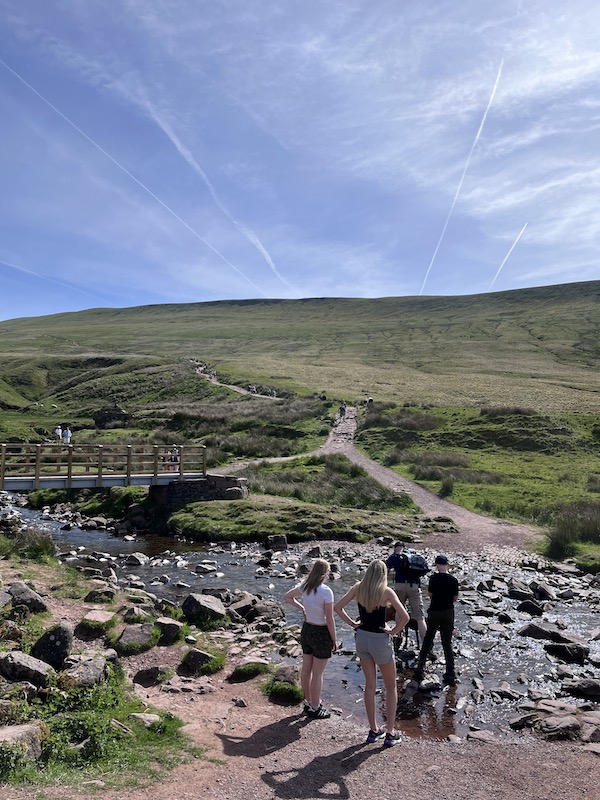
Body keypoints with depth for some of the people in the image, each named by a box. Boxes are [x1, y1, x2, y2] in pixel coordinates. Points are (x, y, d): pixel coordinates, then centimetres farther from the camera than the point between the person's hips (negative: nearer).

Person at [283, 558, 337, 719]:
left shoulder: (304, 586, -5)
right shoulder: (326, 592, -24)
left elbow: (287, 597, 12)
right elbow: (329, 620, -19)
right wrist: (334, 641, -8)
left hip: (306, 629, 7)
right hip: (321, 634, -7)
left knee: (306, 669, 18)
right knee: (317, 673, 8)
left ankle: (309, 703, 36)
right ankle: (315, 709, 21)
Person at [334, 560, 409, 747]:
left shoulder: (358, 588, -4)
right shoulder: (386, 591, -16)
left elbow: (337, 607, -1)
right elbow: (404, 617, -23)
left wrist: (352, 623, 3)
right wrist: (394, 631, -9)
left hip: (362, 638, 4)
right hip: (380, 640, -4)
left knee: (370, 685, 17)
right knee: (390, 687, 14)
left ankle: (374, 730, 26)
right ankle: (390, 733, 16)